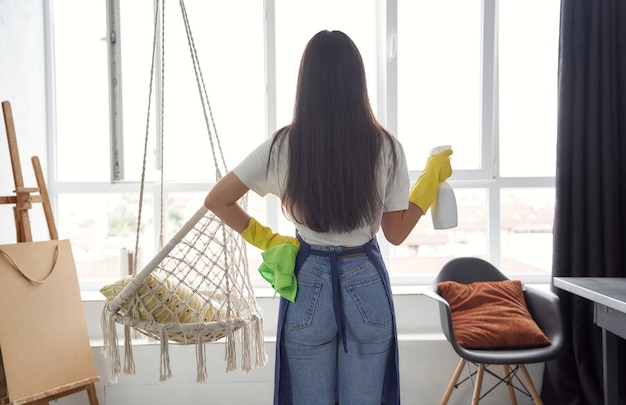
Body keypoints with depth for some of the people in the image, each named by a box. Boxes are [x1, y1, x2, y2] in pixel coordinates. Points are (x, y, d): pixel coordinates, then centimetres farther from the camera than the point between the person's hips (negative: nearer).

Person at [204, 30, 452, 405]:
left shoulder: (283, 146, -9)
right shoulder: (386, 147, -9)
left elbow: (217, 200, -5)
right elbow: (397, 232, -1)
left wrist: (266, 239, 4)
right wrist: (433, 176, 8)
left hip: (309, 286, 0)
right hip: (366, 286, 1)